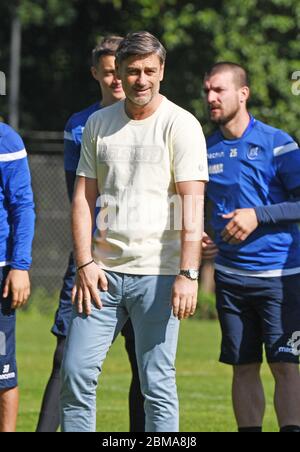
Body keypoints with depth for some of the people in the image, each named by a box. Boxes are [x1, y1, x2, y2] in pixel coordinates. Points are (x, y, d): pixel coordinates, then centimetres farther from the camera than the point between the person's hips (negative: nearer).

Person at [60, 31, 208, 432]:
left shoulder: (181, 125, -4)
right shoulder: (98, 124, 11)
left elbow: (192, 206, -10)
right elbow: (83, 198, 12)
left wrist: (188, 274, -19)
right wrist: (84, 262, 0)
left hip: (157, 273, -4)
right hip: (104, 271, 4)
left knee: (157, 383, -4)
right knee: (76, 371, 0)